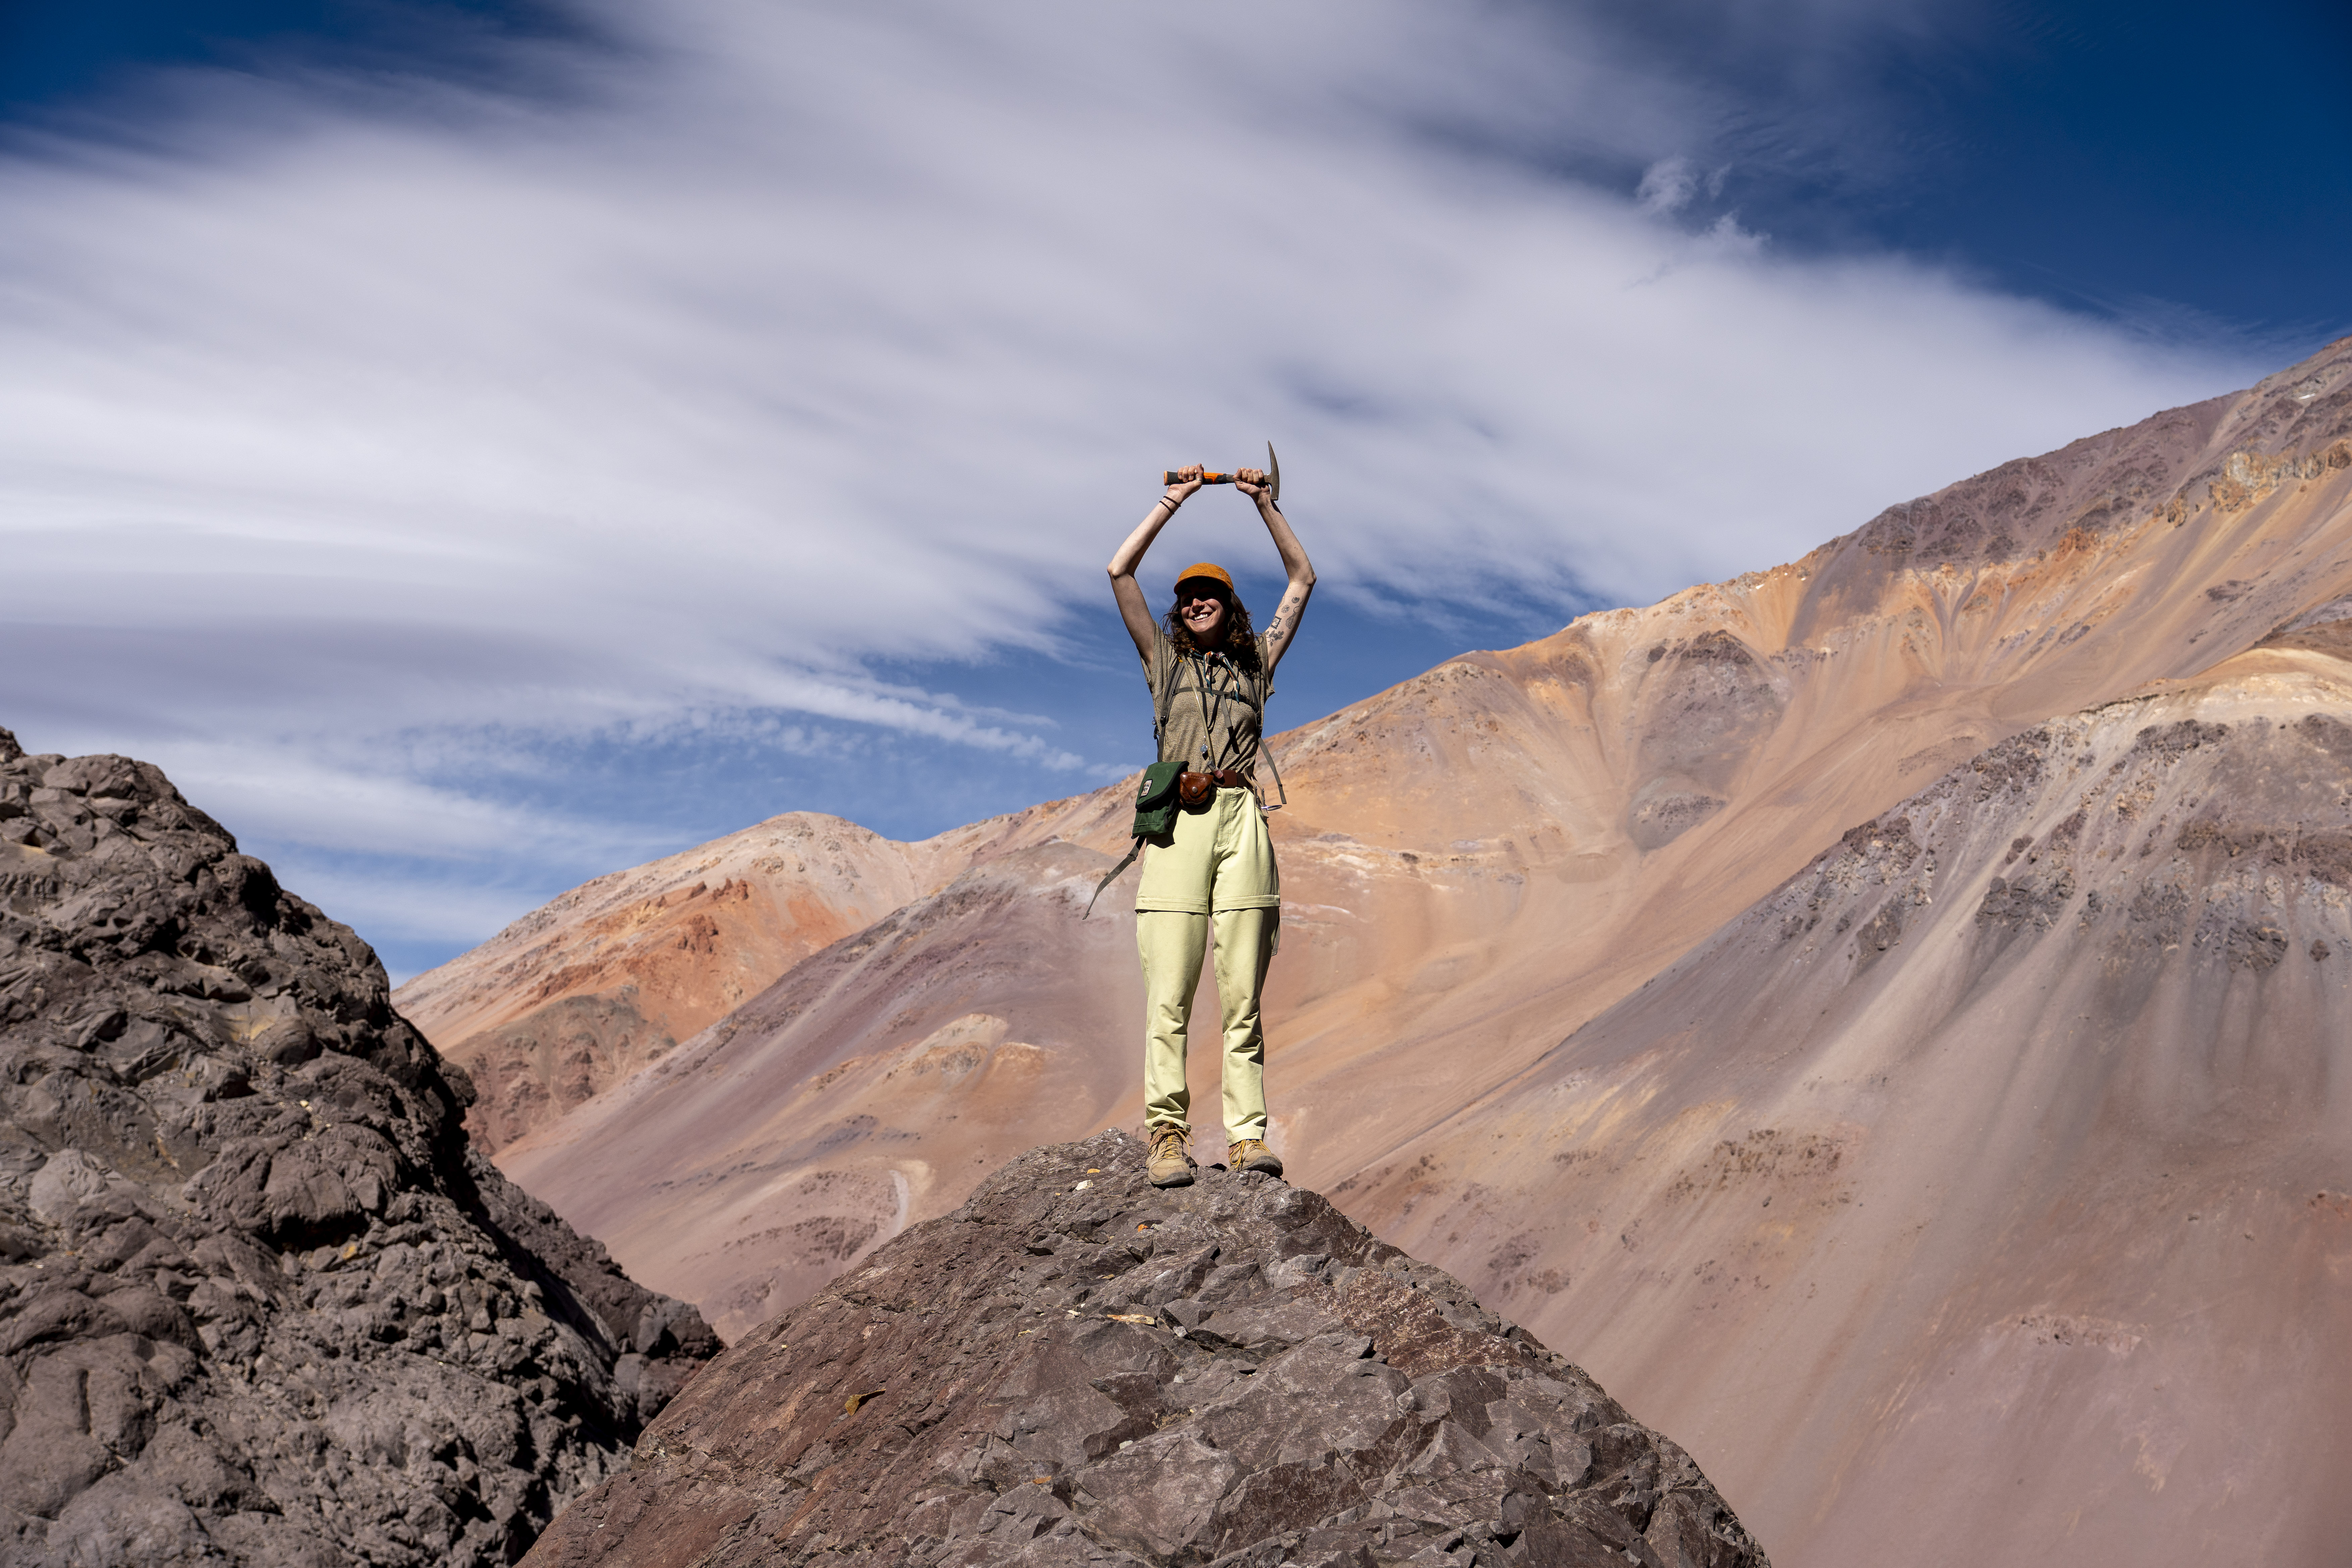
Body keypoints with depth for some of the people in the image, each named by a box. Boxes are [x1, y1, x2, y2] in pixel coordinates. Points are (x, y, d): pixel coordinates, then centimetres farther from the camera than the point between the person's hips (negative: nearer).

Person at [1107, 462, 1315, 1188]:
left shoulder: (1255, 660, 21)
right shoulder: (1164, 659, 18)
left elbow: (1302, 581, 21)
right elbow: (1119, 572, 11)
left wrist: (1265, 505, 16)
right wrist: (1172, 502, 12)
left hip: (1240, 822, 1)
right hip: (1178, 822, -1)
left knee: (1243, 996, -4)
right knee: (1169, 994, -10)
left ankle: (1247, 1137, -5)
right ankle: (1167, 1135, -12)